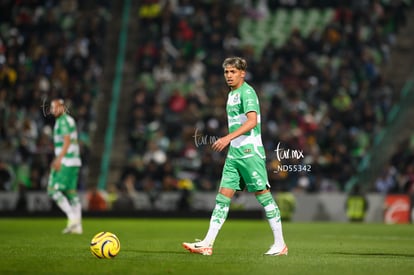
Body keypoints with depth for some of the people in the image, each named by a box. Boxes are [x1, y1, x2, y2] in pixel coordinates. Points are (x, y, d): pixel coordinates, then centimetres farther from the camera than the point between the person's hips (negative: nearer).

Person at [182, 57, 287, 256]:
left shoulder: (247, 92, -10)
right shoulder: (232, 94, 17)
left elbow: (252, 121, -24)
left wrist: (228, 138, -32)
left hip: (250, 152, -9)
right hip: (234, 153, 9)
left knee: (263, 194, -4)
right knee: (223, 196, 2)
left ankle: (280, 244, 4)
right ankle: (207, 244, -2)